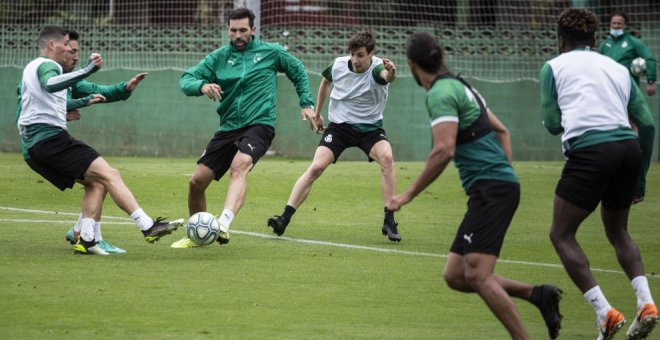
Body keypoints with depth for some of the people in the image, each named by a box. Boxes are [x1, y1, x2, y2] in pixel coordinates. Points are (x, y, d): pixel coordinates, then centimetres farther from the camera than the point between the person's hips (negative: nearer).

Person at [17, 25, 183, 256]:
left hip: (32, 147, 10)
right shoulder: (46, 65, -5)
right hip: (51, 138, -10)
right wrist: (87, 70, -40)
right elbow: (50, 84, -31)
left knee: (94, 182, 12)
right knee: (109, 175, -15)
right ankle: (148, 226, -23)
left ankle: (86, 240, -2)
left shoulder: (31, 68, 26)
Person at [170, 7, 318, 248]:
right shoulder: (219, 57, 8)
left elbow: (298, 72, 20)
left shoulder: (270, 52, 6)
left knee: (239, 166, -34)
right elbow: (186, 80, 1)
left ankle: (224, 224, -52)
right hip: (228, 128, 4)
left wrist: (307, 104, 11)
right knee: (196, 182, -1)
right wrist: (202, 86, -21)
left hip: (259, 125, -4)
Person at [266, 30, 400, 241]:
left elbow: (387, 76, -48)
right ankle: (285, 218, -13)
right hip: (339, 125, 2)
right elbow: (326, 81, 16)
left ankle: (389, 222, -22)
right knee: (316, 167, -16)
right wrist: (317, 112, 23)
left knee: (386, 158, -29)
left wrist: (391, 73, -72)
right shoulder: (338, 66, -9)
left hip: (370, 127, -2)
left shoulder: (376, 68, -21)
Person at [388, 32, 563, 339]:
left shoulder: (441, 93, -10)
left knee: (476, 276, -16)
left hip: (491, 188, -10)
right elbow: (501, 131, 28)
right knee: (455, 276, 7)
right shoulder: (460, 86, 20)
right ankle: (538, 295, 8)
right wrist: (505, 170, 24)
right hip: (489, 190, 10)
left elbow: (444, 150, -21)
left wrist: (409, 194, -16)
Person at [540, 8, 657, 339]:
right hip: (629, 147, 5)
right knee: (618, 231, 25)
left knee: (561, 235, 8)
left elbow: (553, 124, 7)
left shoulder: (554, 66, 13)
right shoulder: (618, 68, 23)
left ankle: (606, 313, -6)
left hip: (589, 150, -5)